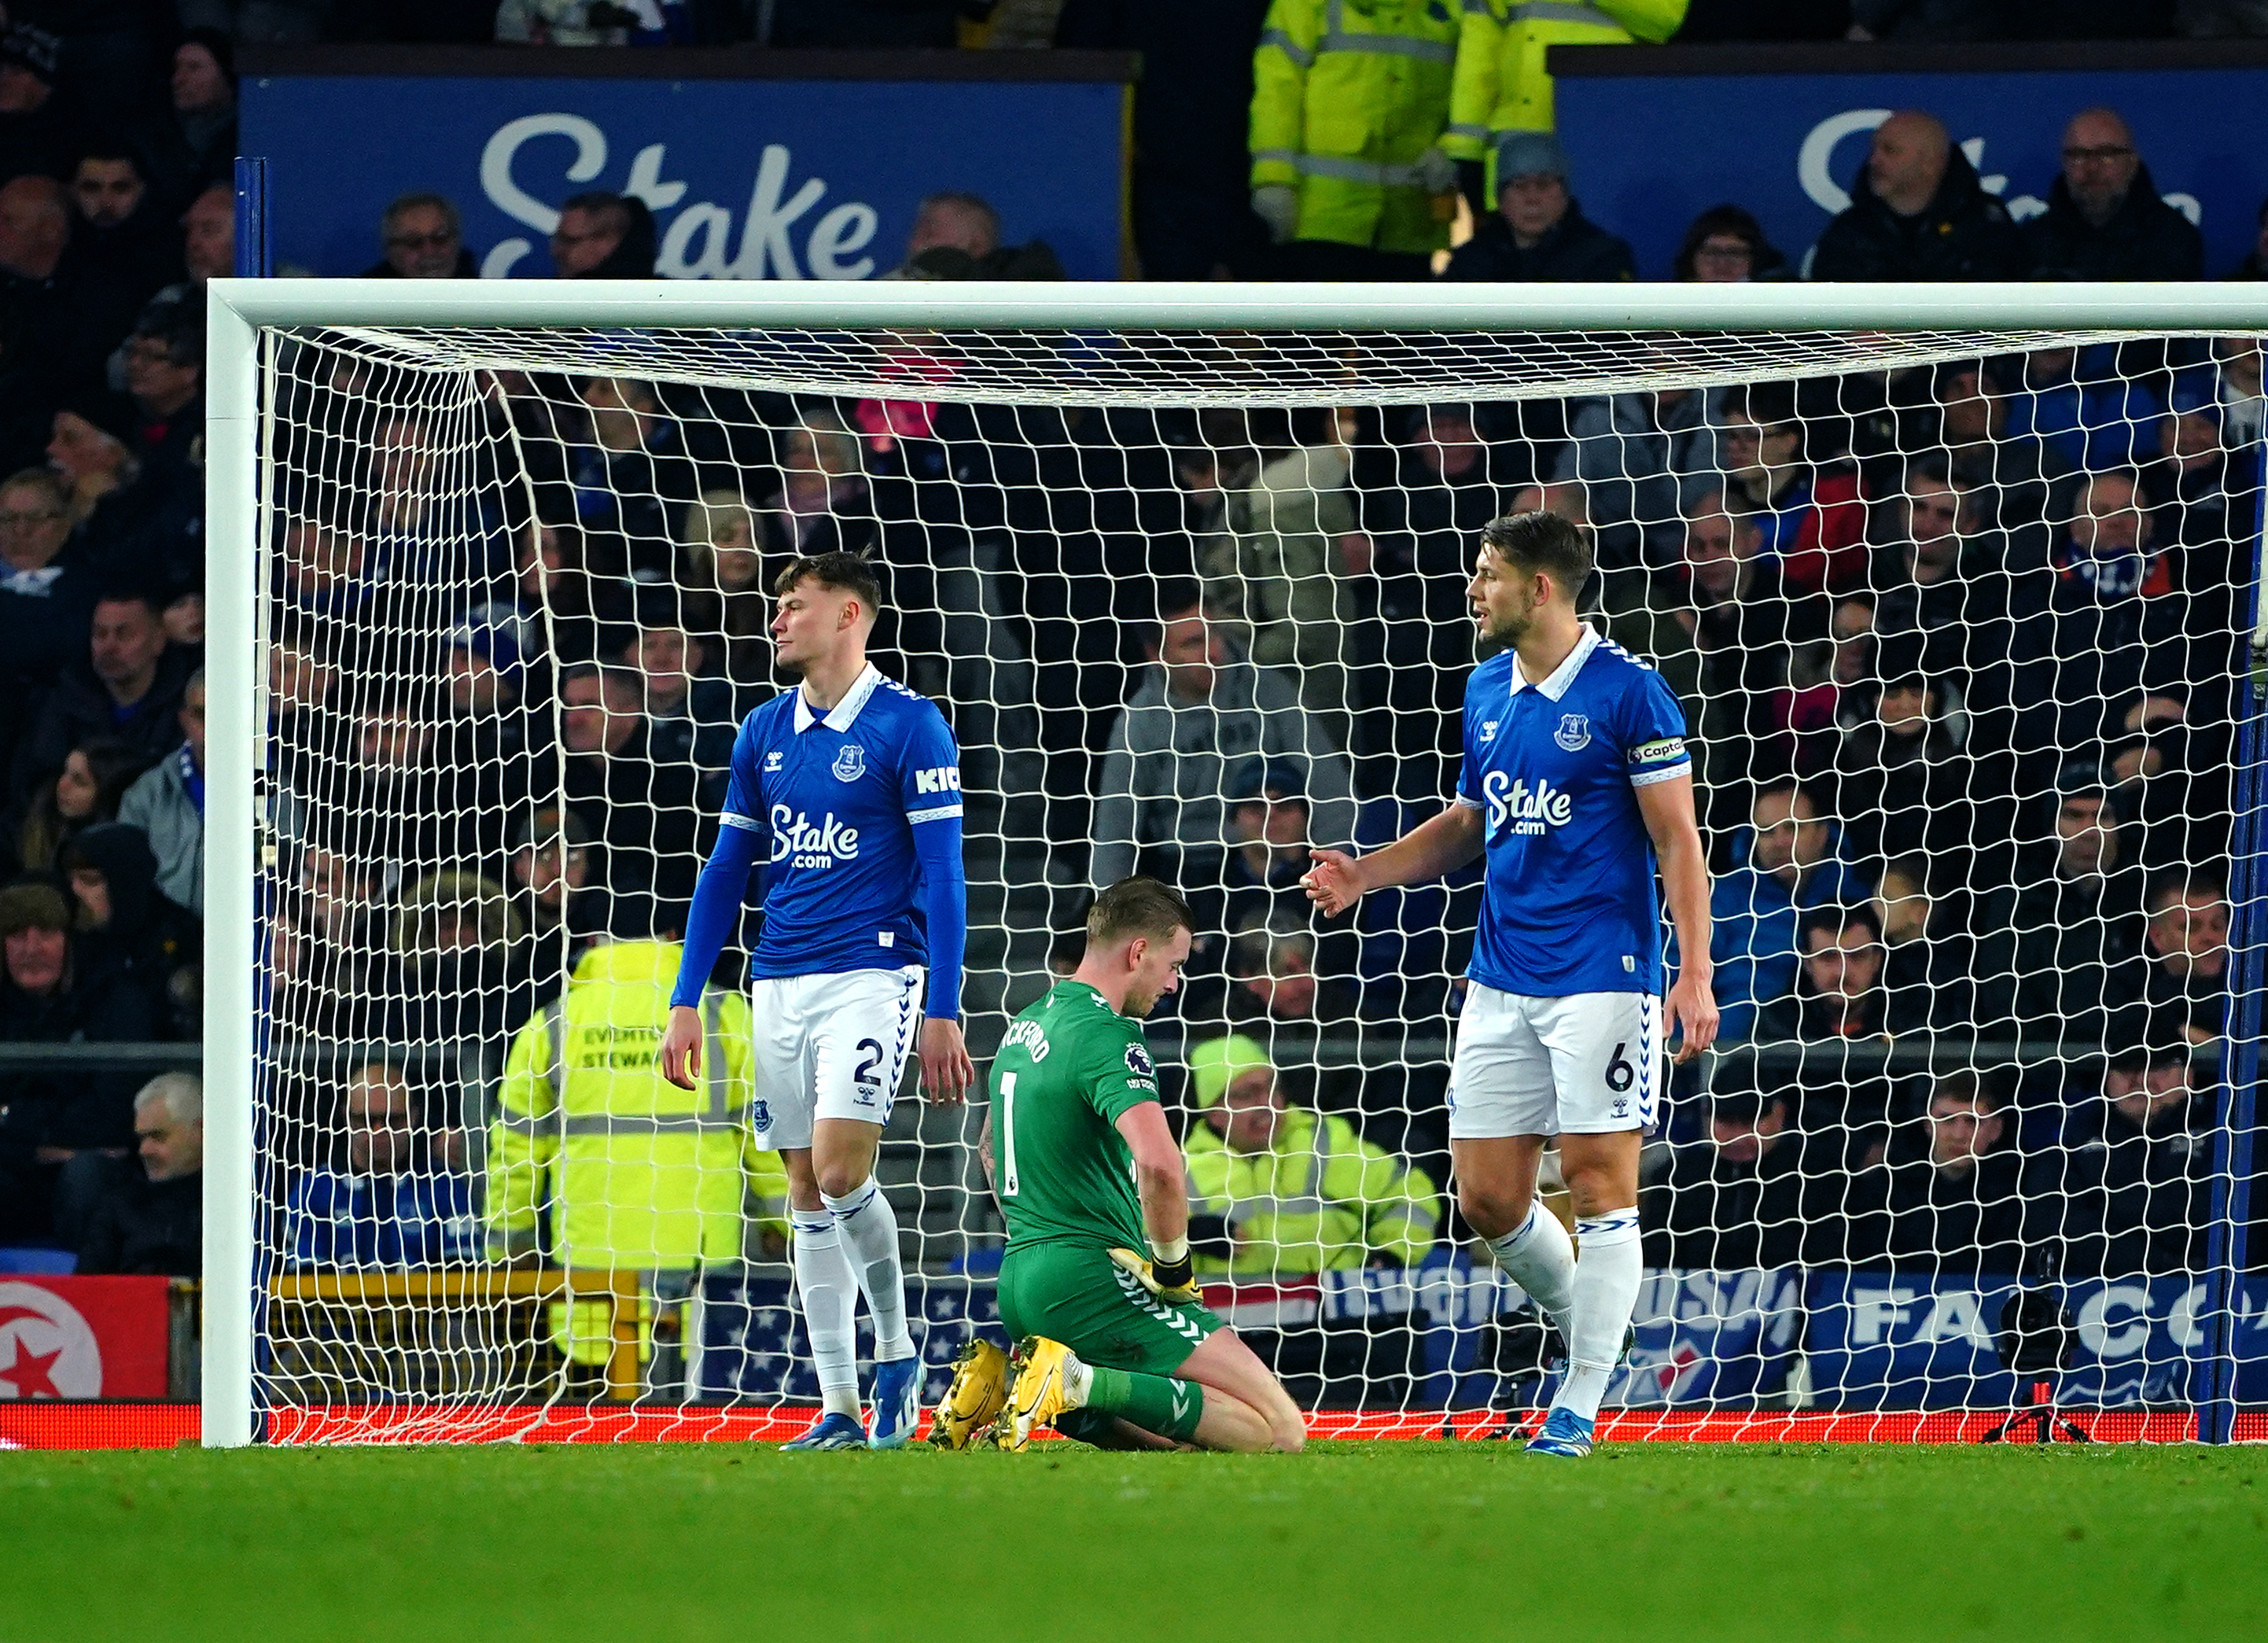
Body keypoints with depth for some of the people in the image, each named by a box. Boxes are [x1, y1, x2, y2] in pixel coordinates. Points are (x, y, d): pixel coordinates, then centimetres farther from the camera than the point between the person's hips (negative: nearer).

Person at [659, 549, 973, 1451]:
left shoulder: (909, 725, -6)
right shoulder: (764, 732, 12)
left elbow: (942, 874, -8)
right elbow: (726, 871, 16)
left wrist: (942, 1012, -13)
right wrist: (686, 1002, 10)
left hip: (872, 974, -6)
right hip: (781, 985, 6)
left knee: (840, 1168, -18)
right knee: (808, 1193, 4)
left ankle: (897, 1354, 3)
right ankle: (839, 1411, 6)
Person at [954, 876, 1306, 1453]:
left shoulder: (1026, 1024, 16)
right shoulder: (1106, 1036, -14)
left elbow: (992, 1149, 33)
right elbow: (1159, 1162, -30)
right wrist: (1173, 1266, -15)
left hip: (1020, 1278, 10)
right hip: (1091, 1281, -9)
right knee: (1280, 1429, -11)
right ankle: (1080, 1384, -20)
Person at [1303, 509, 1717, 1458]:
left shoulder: (1627, 693, -9)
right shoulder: (1486, 693, 12)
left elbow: (1678, 840, -8)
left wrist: (1695, 976, -14)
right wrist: (1366, 873, 10)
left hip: (1602, 979, -7)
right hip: (1502, 981, 7)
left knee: (1600, 1181, -7)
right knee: (1486, 1197, 4)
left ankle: (1578, 1410, -2)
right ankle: (1587, 1332, 27)